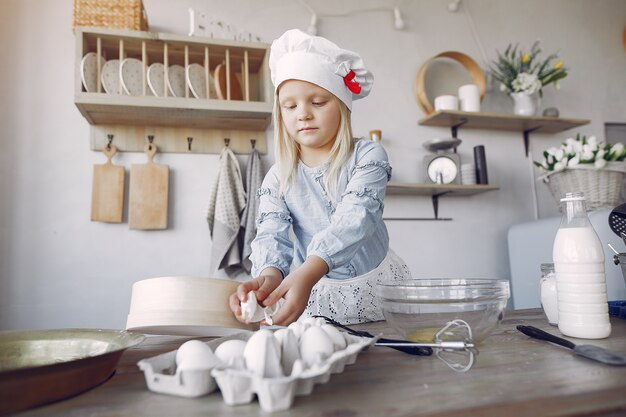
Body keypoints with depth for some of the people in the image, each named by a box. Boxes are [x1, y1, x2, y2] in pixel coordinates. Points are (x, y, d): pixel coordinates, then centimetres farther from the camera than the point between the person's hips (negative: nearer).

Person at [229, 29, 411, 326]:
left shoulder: (368, 156, -10)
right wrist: (269, 276, -39)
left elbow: (353, 219, -24)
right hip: (315, 294, 1)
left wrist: (306, 274, -41)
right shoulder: (277, 179, -2)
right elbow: (271, 234, -15)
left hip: (375, 285, -1)